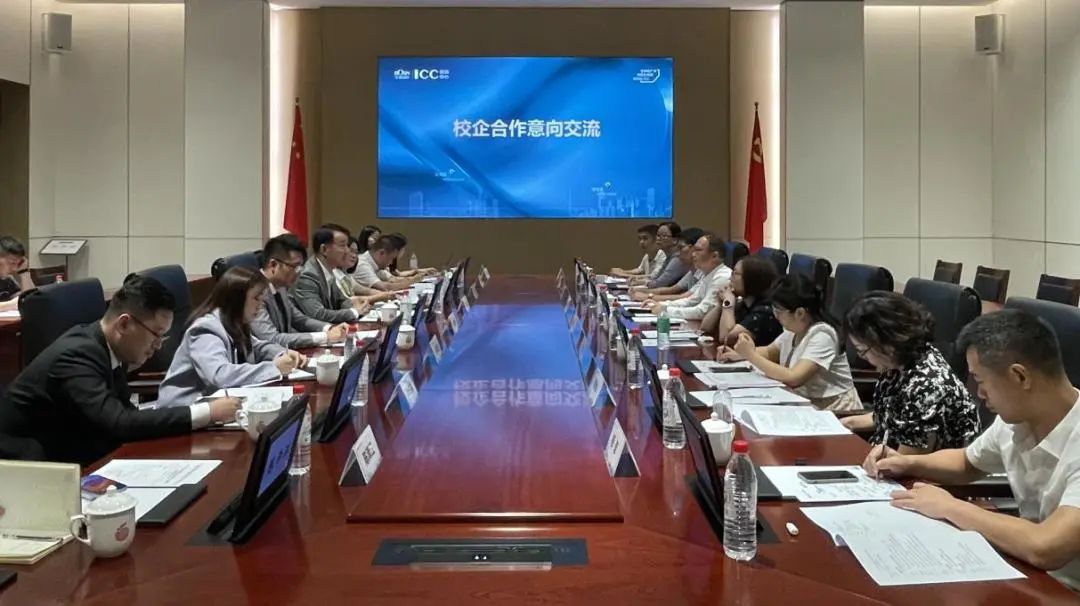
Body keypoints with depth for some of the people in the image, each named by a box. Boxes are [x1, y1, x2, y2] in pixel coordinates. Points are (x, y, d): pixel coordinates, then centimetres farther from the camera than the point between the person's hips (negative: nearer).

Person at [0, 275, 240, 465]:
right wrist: (207, 412, -31)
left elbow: (126, 414, 3)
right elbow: (119, 424, -33)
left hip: (63, 458, 8)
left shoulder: (106, 347, 0)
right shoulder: (76, 355, -25)